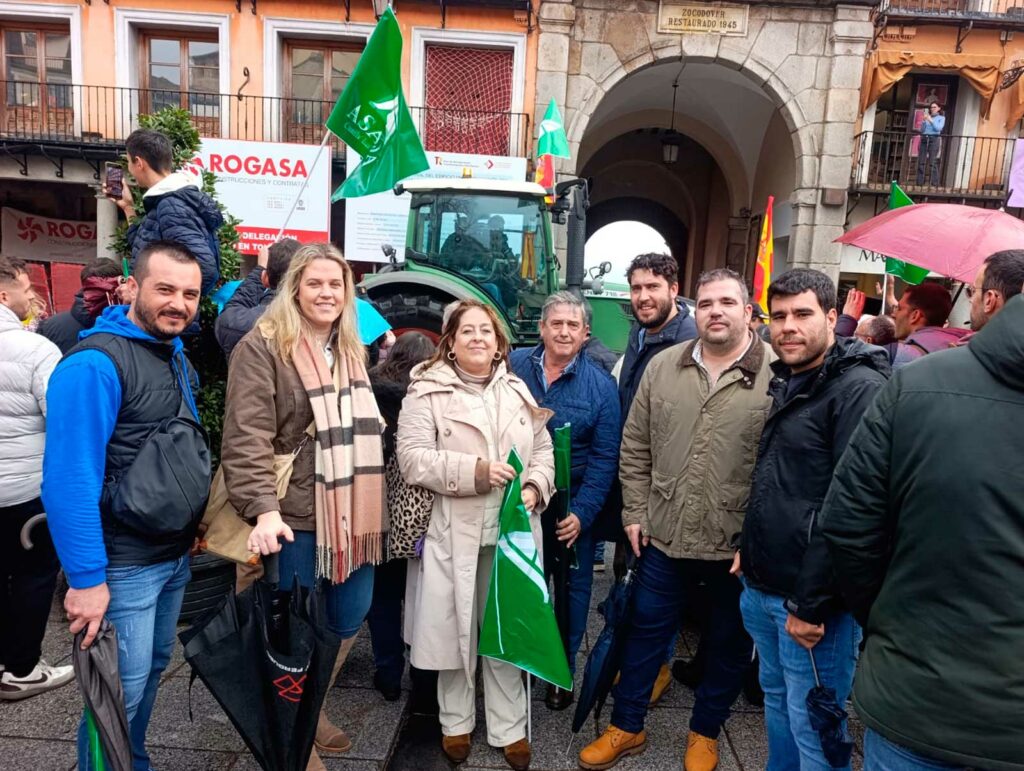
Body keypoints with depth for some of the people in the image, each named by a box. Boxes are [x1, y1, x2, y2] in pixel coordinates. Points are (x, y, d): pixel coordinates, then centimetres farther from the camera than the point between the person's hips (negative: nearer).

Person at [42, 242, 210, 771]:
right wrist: (86, 579, -22)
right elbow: (69, 481, -23)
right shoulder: (94, 364, -21)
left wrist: (192, 525, 13)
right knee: (122, 691, 6)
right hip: (124, 565, -8)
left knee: (151, 670, 22)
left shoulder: (176, 356, 6)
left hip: (175, 556, 8)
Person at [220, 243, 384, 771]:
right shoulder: (263, 347, -9)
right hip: (296, 518, -7)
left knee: (349, 621, 18)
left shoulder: (351, 350, 14)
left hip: (353, 514, 7)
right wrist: (264, 508, -27)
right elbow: (247, 437, -17)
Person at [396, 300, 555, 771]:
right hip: (453, 534, -3)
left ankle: (509, 729, 30)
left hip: (510, 533, 4)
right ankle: (456, 723, 34)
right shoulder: (427, 391, -5)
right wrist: (475, 470, -20)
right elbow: (413, 459, -13)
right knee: (456, 630, 11)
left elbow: (542, 450, 10)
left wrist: (534, 488, -8)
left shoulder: (518, 391, 10)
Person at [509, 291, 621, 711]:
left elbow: (604, 457, -7)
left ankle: (562, 670, 33)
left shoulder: (600, 385, -6)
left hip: (571, 506, -1)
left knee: (572, 588, 12)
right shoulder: (513, 366, -3)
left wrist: (582, 512, -14)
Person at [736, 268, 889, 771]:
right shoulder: (787, 382, 12)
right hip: (760, 586, 8)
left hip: (809, 598, -8)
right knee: (776, 699, 23)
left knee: (812, 725, 6)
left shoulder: (860, 389, -17)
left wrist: (812, 604, -20)